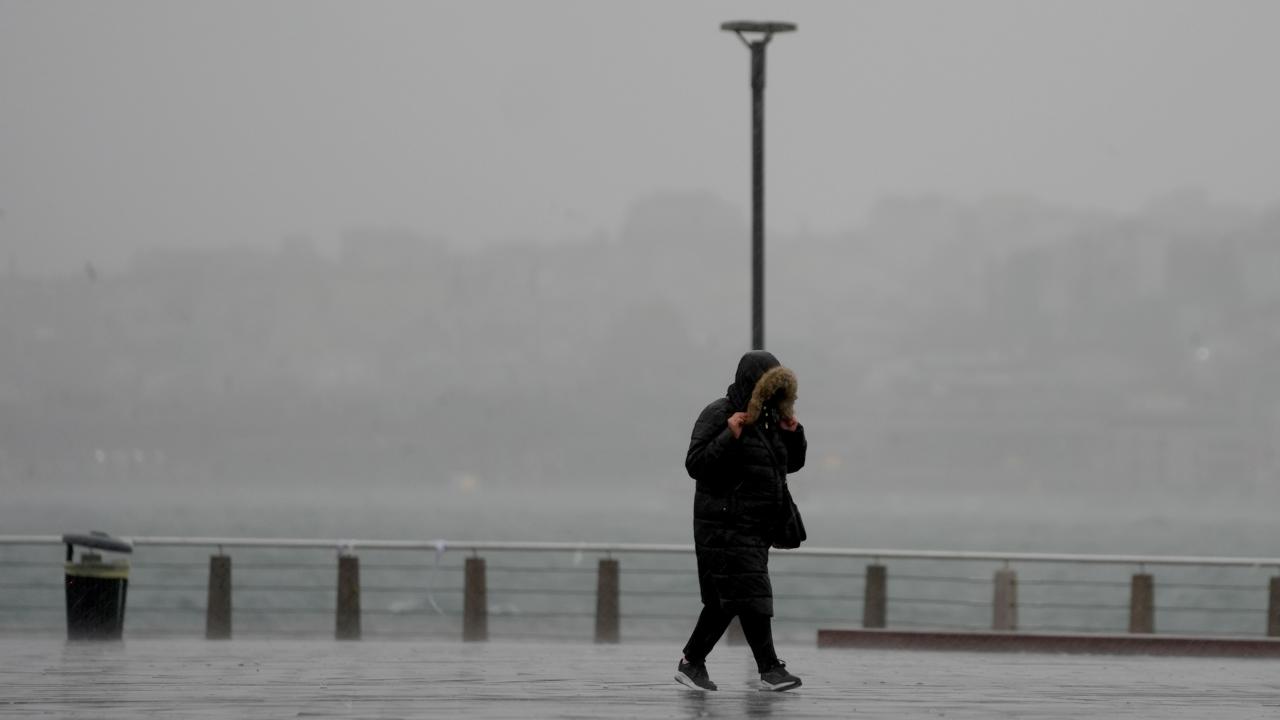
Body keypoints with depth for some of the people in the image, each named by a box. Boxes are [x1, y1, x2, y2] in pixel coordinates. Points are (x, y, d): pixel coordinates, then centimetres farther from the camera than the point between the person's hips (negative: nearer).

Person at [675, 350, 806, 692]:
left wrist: (793, 433, 5)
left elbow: (793, 462, 23)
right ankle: (769, 669, -13)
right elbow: (695, 464, -15)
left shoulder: (769, 417, 14)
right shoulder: (719, 414, -10)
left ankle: (692, 663, 21)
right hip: (725, 525, -8)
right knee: (751, 594, -13)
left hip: (758, 524, 8)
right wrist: (729, 437, -25)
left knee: (725, 600, 11)